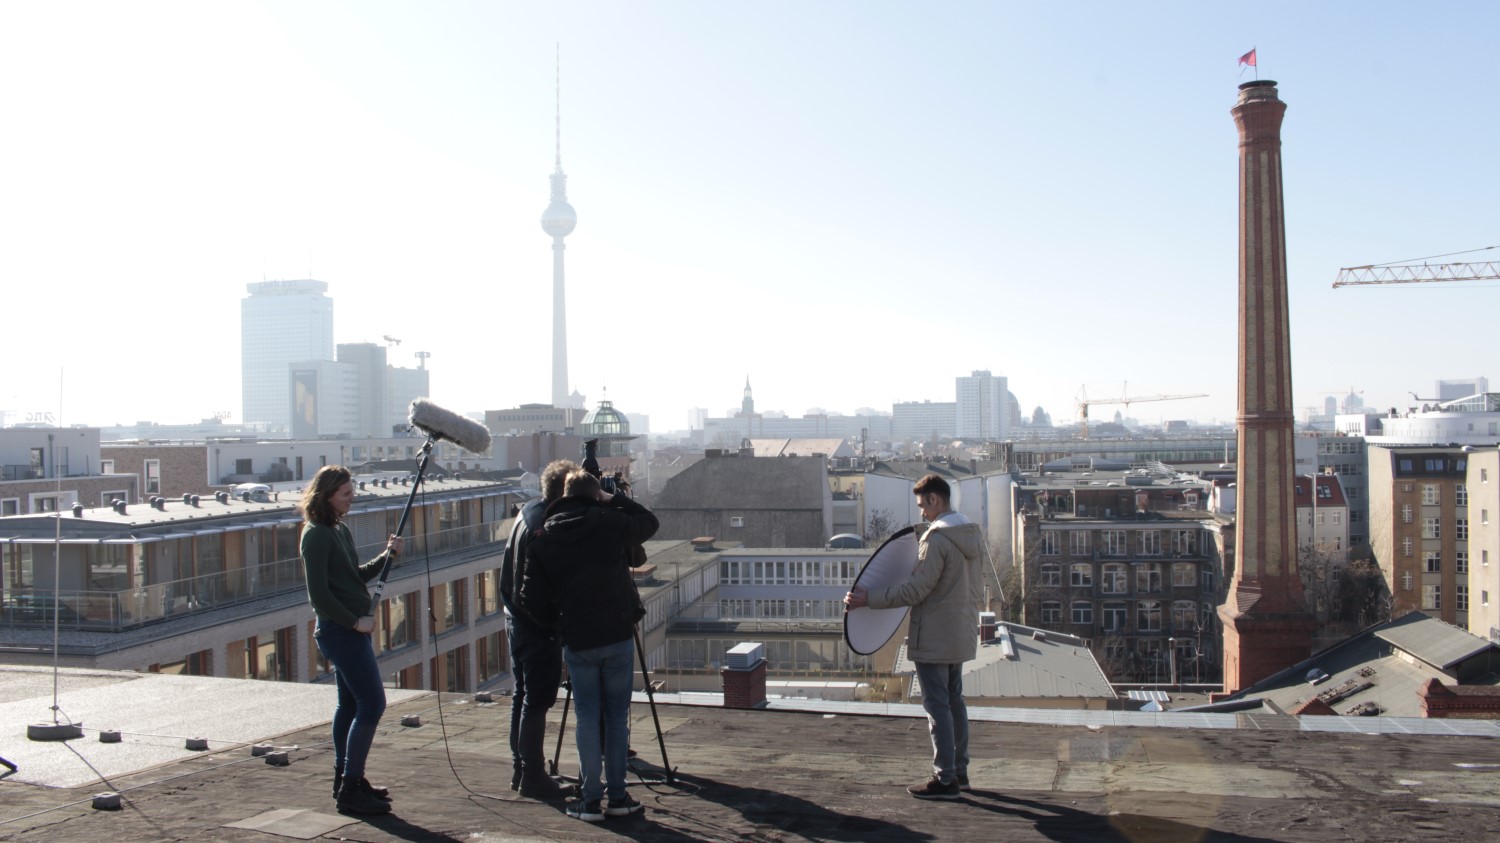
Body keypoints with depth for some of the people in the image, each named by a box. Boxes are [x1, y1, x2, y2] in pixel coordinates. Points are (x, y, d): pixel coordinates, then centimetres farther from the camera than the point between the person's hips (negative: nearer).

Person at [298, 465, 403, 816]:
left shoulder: (339, 530, 13)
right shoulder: (316, 535, -15)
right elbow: (319, 594, -19)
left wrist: (387, 556, 6)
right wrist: (354, 621, -16)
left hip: (351, 629, 10)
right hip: (340, 630, -10)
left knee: (351, 703, 15)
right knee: (372, 703, -10)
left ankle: (345, 780, 26)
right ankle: (350, 790, -6)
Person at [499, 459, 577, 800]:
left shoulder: (527, 512, 8)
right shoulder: (547, 525, -21)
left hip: (518, 619, 10)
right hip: (539, 627, -10)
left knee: (523, 696, 15)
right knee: (537, 700, -3)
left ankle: (520, 770, 23)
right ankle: (533, 776, 2)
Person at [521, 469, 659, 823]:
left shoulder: (542, 539, -1)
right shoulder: (610, 523, -6)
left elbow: (532, 601, -2)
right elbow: (649, 522, 14)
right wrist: (614, 499, 16)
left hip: (577, 641, 1)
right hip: (618, 635, -1)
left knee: (587, 717, 9)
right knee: (617, 715, 10)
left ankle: (590, 799, 10)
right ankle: (617, 796, 14)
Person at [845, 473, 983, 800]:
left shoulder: (937, 538, -20)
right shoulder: (972, 535, 9)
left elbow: (916, 590, -23)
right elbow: (977, 589, 15)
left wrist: (869, 598, -21)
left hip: (934, 638, -9)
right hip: (961, 635, 9)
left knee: (937, 706, -2)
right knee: (954, 701, 17)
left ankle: (945, 780, 2)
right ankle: (959, 771, 25)